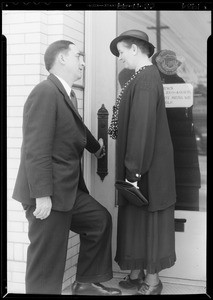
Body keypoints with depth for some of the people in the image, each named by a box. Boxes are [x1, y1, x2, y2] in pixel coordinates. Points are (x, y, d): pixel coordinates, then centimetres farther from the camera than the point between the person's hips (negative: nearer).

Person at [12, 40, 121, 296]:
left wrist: (96, 147, 46)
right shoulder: (45, 93, -17)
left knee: (100, 220, 19)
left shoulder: (67, 95, 13)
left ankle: (86, 283, 32)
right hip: (49, 195, -10)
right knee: (46, 260, 0)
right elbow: (36, 149, -24)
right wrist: (42, 195, -25)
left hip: (68, 189, 10)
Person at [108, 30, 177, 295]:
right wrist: (130, 169, 11)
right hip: (136, 165, 9)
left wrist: (134, 172, -22)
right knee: (135, 222, 17)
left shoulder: (146, 79, -18)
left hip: (146, 169, -9)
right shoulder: (143, 77, 11)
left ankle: (152, 282, 21)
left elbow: (143, 128, -24)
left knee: (147, 223, 5)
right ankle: (136, 275, 31)